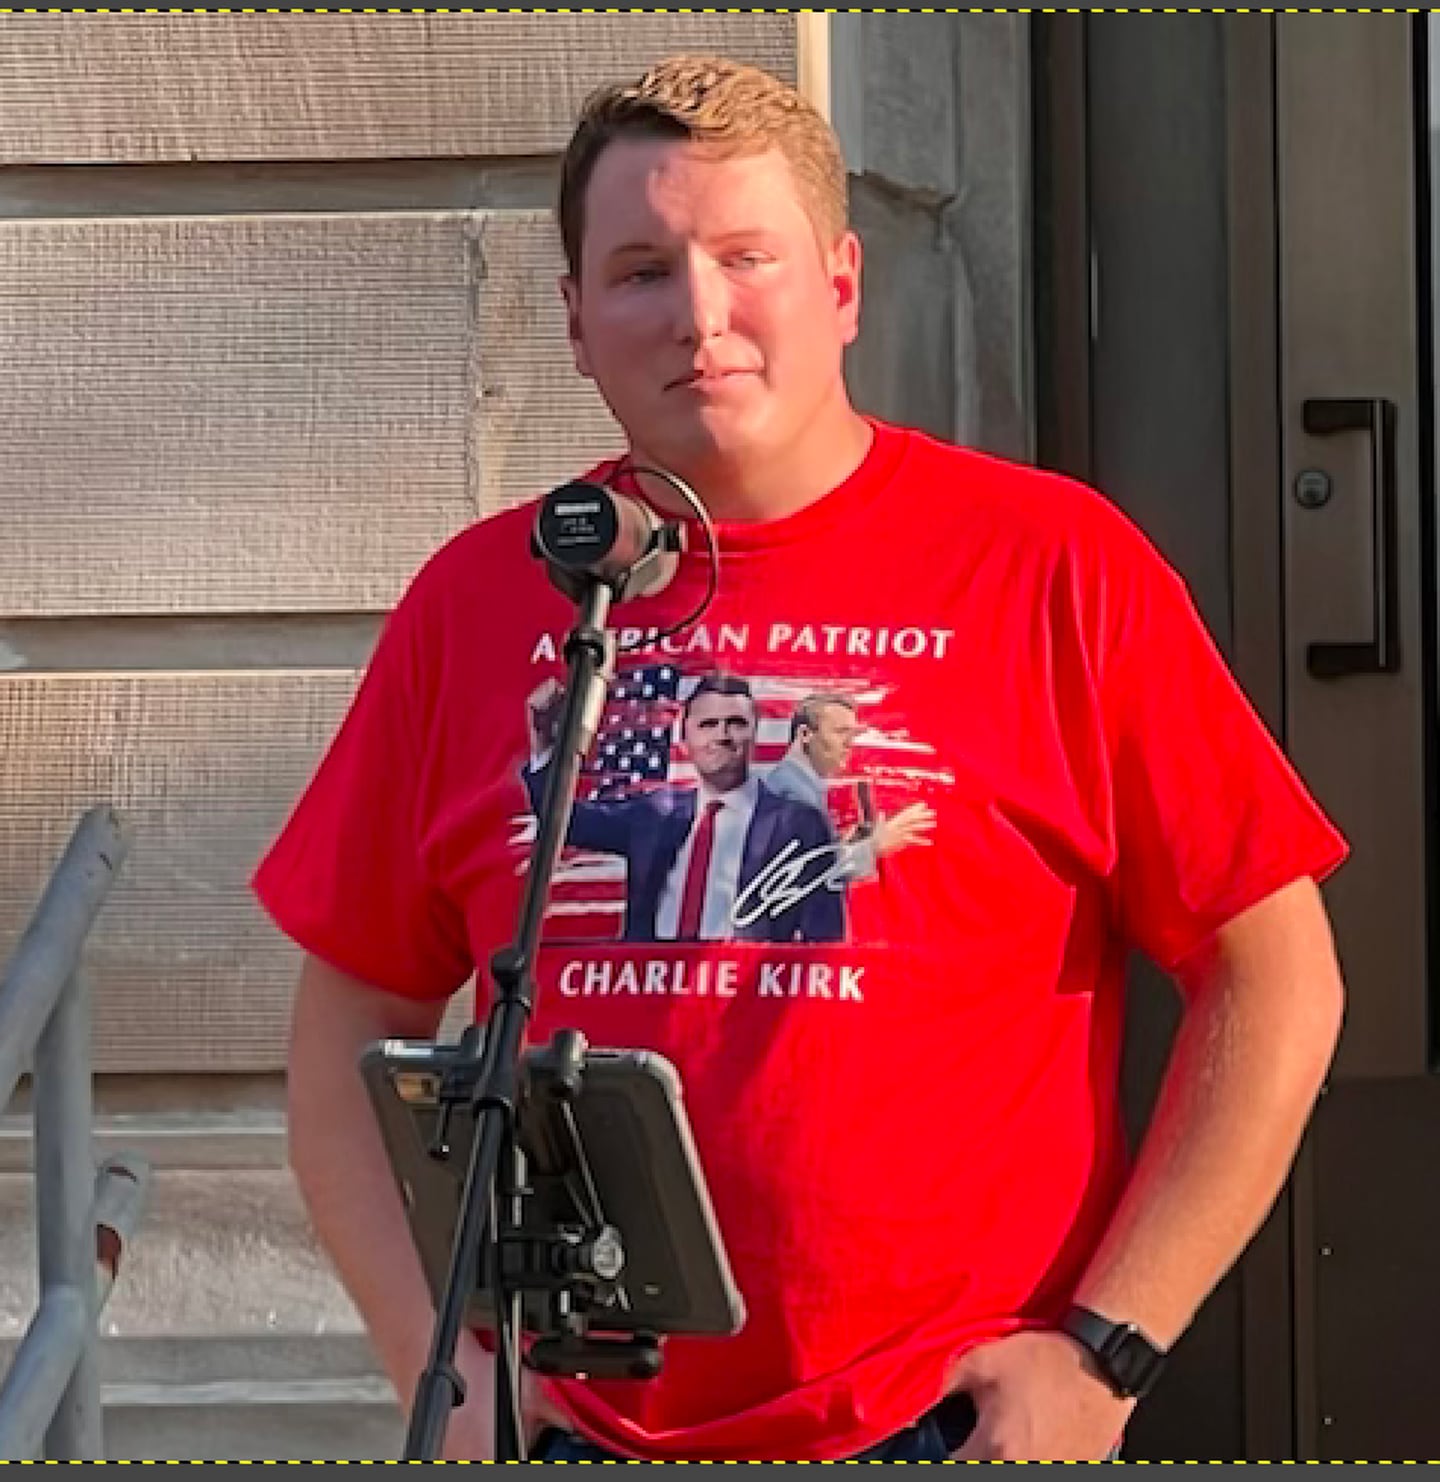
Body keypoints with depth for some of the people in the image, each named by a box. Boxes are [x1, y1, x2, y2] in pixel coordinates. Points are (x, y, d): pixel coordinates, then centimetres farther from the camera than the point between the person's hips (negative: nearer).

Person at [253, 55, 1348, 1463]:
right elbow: (355, 1016, 8)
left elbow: (1274, 975, -4)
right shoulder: (476, 603, 3)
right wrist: (437, 1358, -2)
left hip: (962, 1424, -2)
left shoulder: (1050, 567, -5)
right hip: (574, 1428, 2)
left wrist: (1105, 1348, -9)